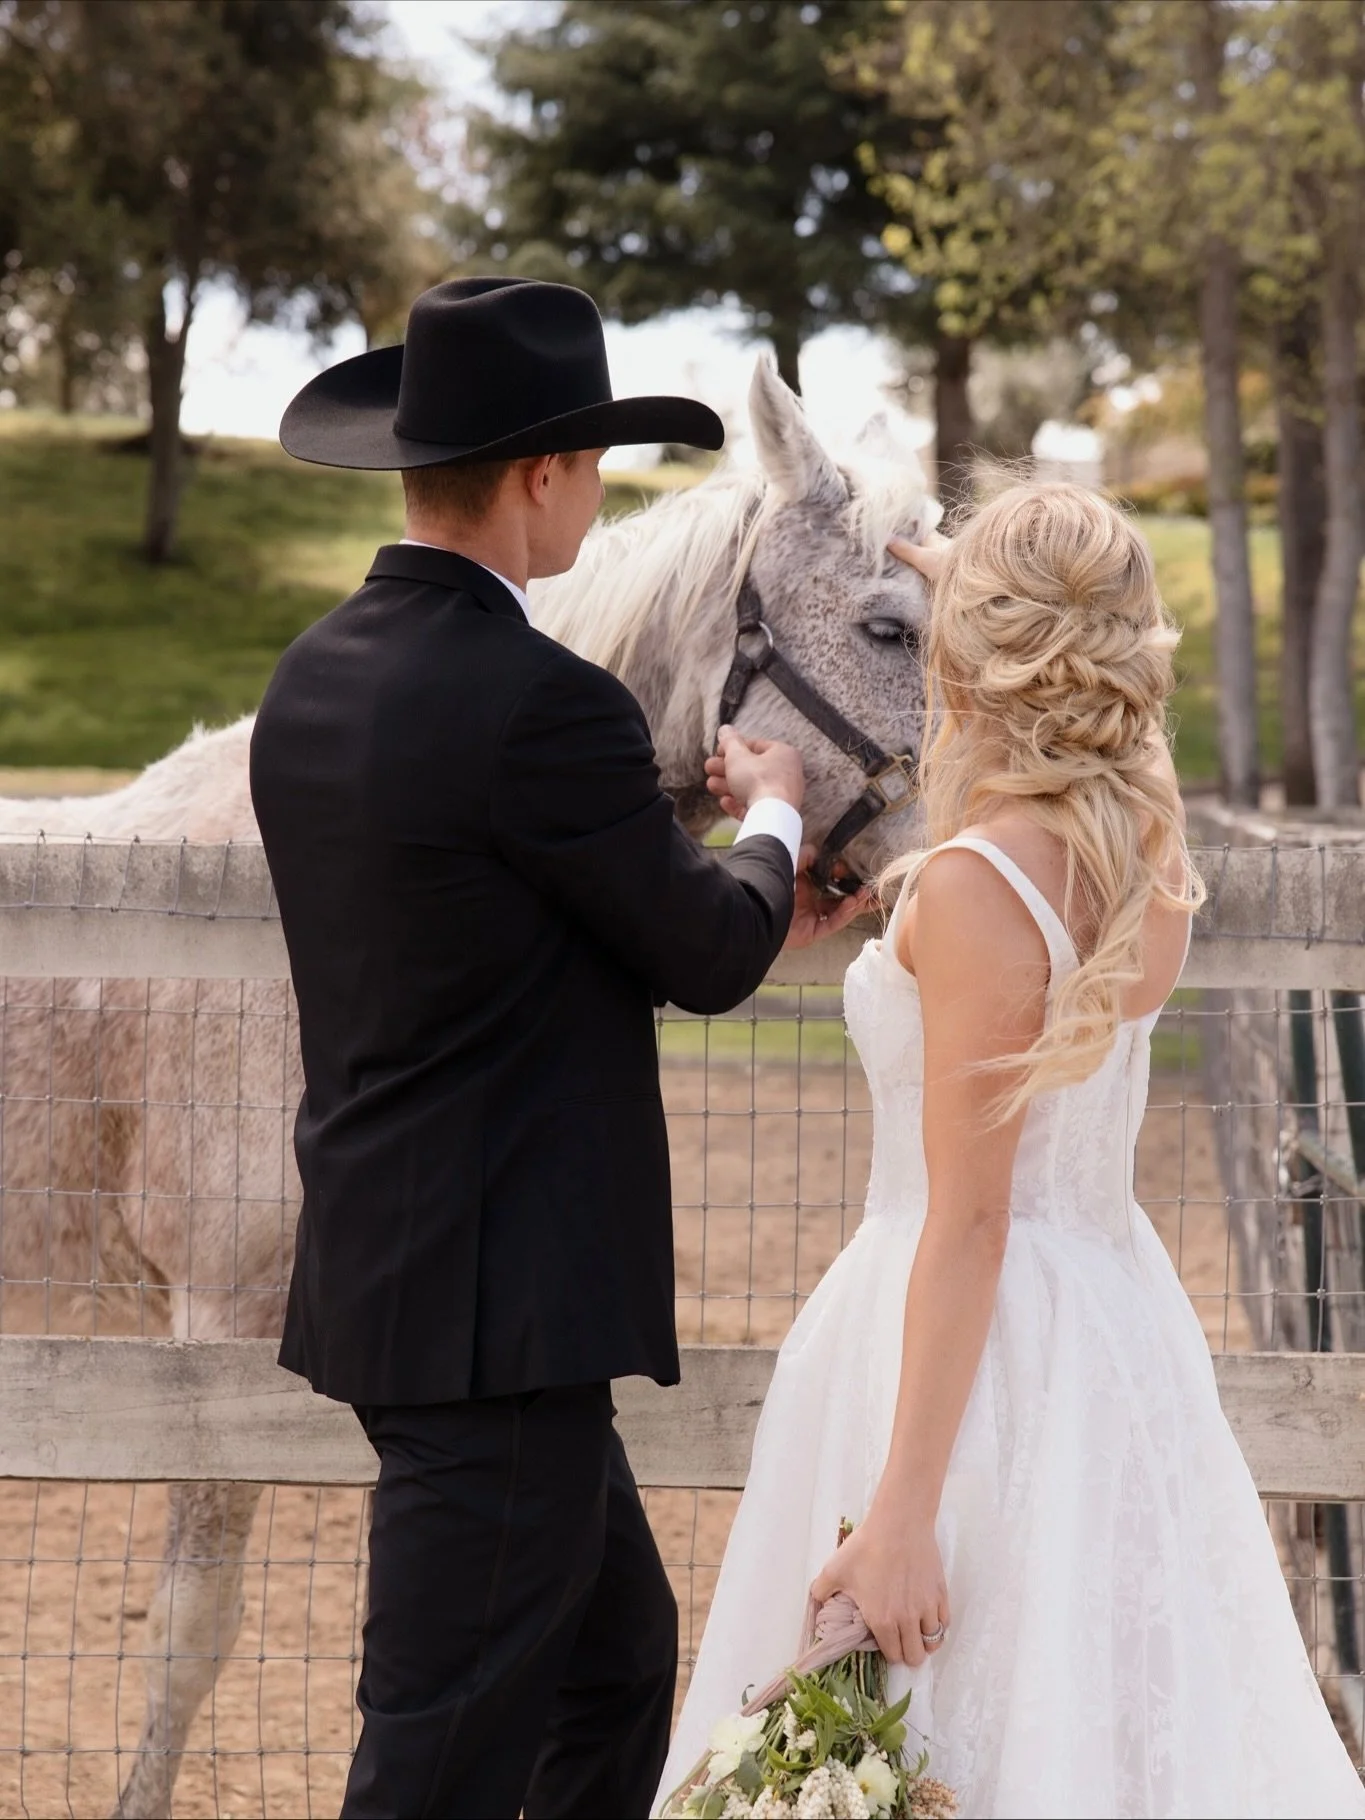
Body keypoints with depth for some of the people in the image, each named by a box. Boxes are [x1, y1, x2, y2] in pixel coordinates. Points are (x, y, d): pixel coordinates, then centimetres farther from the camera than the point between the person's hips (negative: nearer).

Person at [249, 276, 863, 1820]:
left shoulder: (311, 680, 8)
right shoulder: (544, 703, -20)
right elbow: (707, 958, -7)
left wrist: (745, 915, 21)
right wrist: (771, 820, 14)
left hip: (382, 1277, 9)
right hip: (500, 1309, -9)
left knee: (619, 1658, 24)